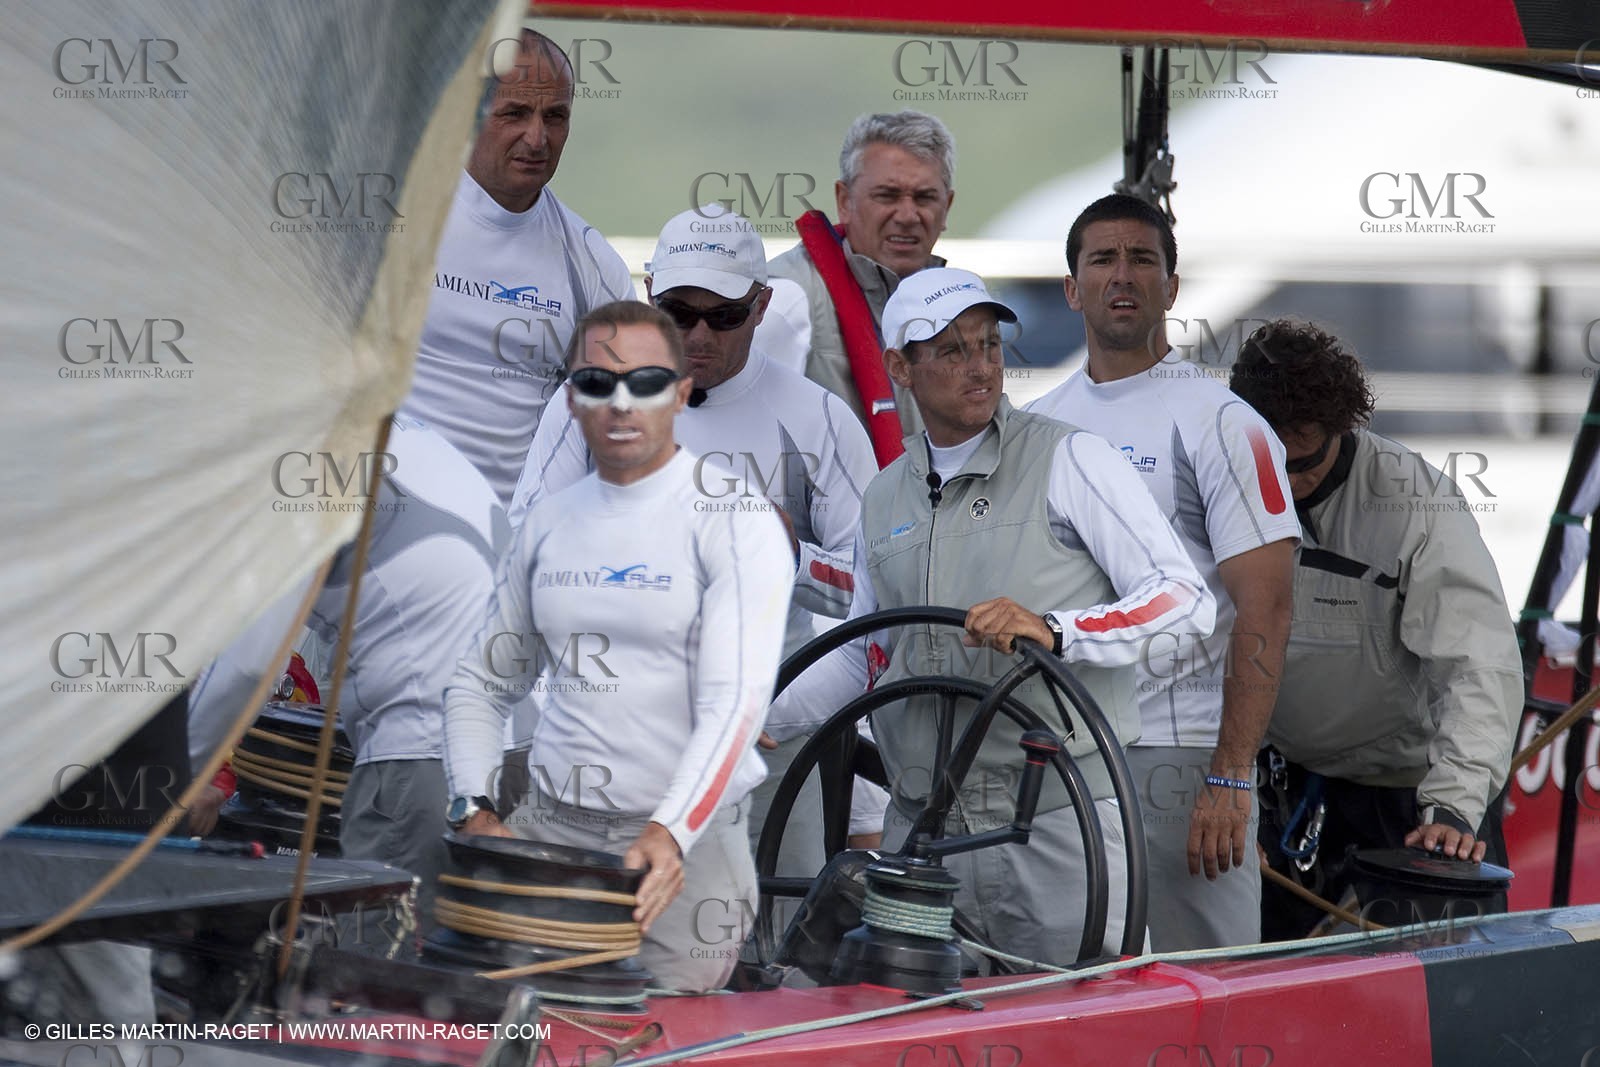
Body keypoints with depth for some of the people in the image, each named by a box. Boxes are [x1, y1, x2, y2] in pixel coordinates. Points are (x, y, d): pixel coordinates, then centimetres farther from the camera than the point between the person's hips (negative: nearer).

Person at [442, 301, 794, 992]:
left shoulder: (734, 520, -5)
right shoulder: (548, 523, 12)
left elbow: (735, 701, -16)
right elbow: (480, 683, 21)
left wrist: (671, 832, -30)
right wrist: (478, 810, 4)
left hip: (687, 841, -4)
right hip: (549, 826, 4)